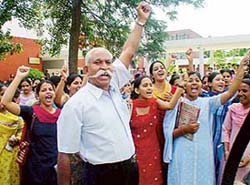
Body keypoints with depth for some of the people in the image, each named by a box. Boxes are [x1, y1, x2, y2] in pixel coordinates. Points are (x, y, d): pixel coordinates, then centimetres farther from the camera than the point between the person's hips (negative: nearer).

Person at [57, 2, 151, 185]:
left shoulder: (113, 86, 3)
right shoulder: (75, 105, -16)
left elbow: (128, 52, 10)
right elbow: (64, 154, -13)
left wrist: (141, 20, 13)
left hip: (130, 168, 7)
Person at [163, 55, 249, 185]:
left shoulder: (207, 102, 4)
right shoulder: (176, 104, -2)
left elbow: (231, 92, -9)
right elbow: (167, 132, -5)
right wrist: (184, 130, -22)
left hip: (203, 155, 3)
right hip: (182, 156, -2)